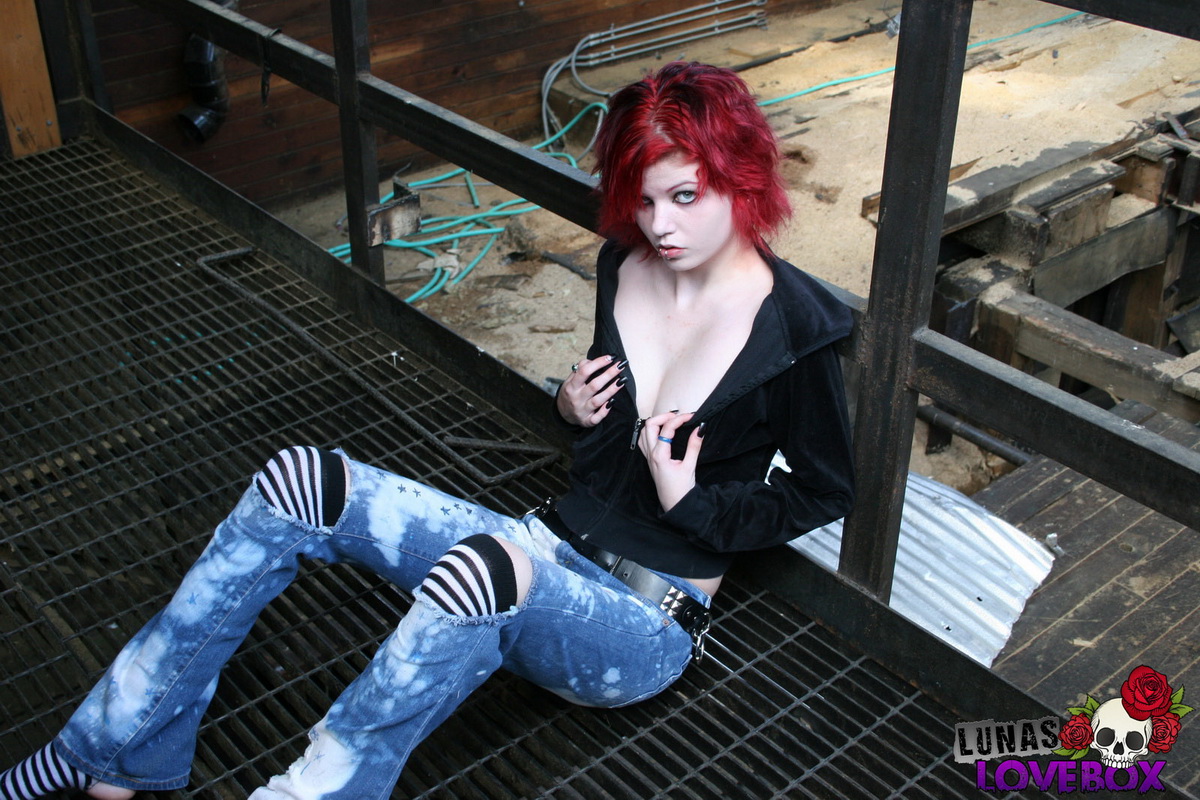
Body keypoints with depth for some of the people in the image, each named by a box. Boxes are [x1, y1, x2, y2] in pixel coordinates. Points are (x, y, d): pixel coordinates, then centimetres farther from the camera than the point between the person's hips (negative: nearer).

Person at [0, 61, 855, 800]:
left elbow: (826, 493, -3)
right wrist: (575, 407, -2)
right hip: (551, 553, 7)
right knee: (300, 482, -11)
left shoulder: (793, 327, -14)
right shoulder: (624, 264, 3)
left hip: (648, 629, -6)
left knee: (485, 565, -42)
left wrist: (692, 504, -13)